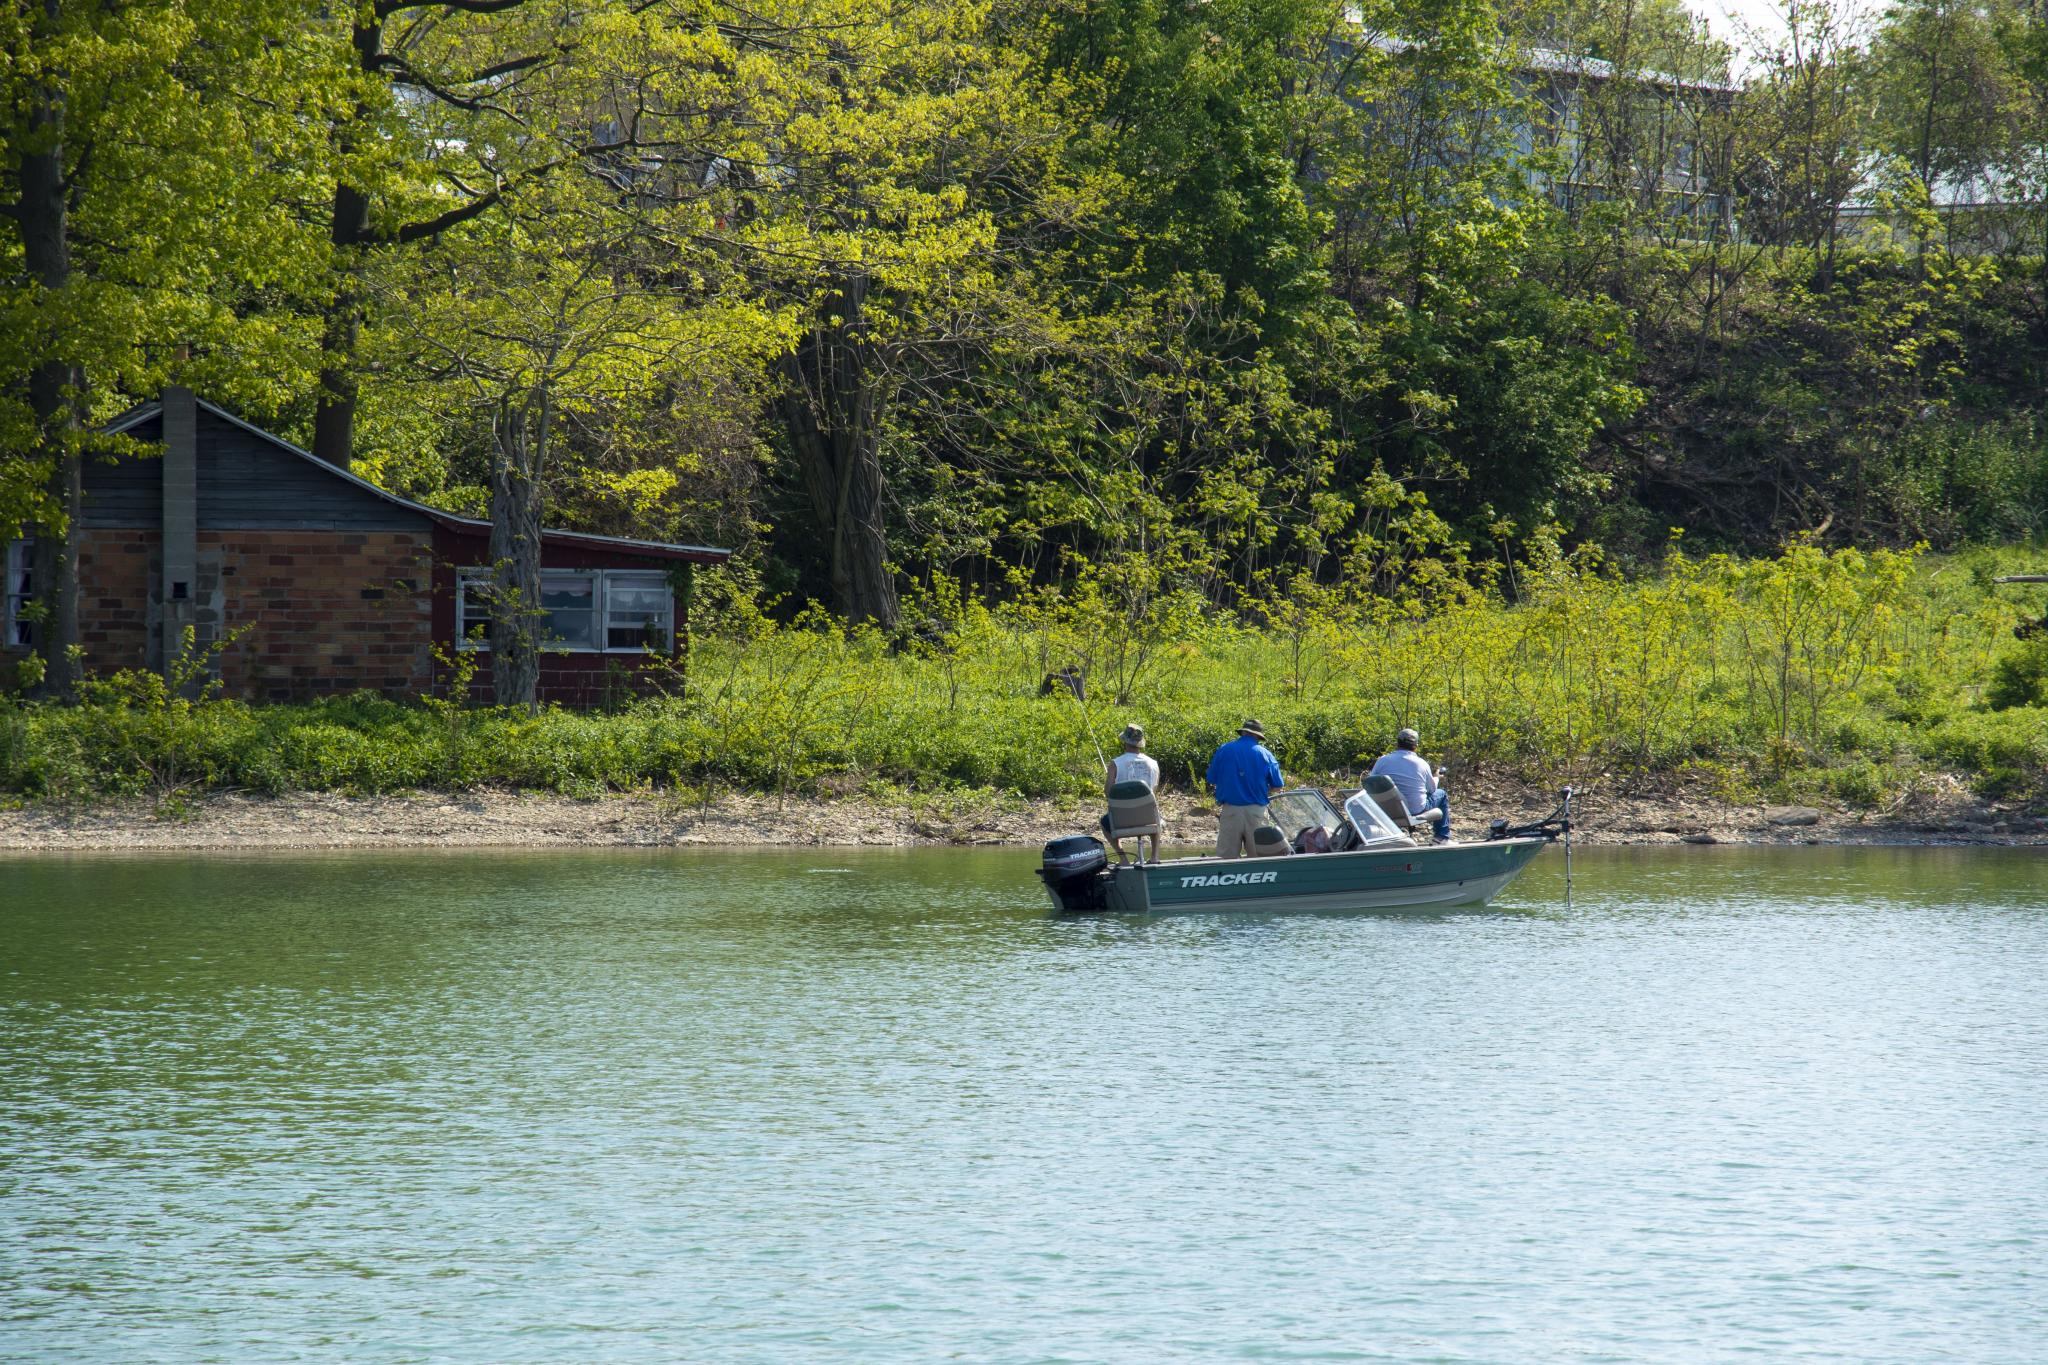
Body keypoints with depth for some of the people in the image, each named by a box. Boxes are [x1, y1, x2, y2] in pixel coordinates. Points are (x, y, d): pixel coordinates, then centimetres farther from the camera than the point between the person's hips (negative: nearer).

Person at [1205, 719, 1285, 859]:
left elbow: (1212, 780, 6)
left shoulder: (1224, 750, 1)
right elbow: (1277, 786, 3)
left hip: (1230, 810, 0)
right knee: (1259, 857, 5)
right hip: (1256, 811, 0)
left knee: (1225, 858, 2)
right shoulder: (1265, 754, 0)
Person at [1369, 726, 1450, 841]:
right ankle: (1443, 838, 29)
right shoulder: (1421, 764, -13)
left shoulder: (1383, 761, -11)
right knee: (1442, 794, 26)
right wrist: (1436, 778, 26)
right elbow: (1432, 788, 3)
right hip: (1416, 810, -3)